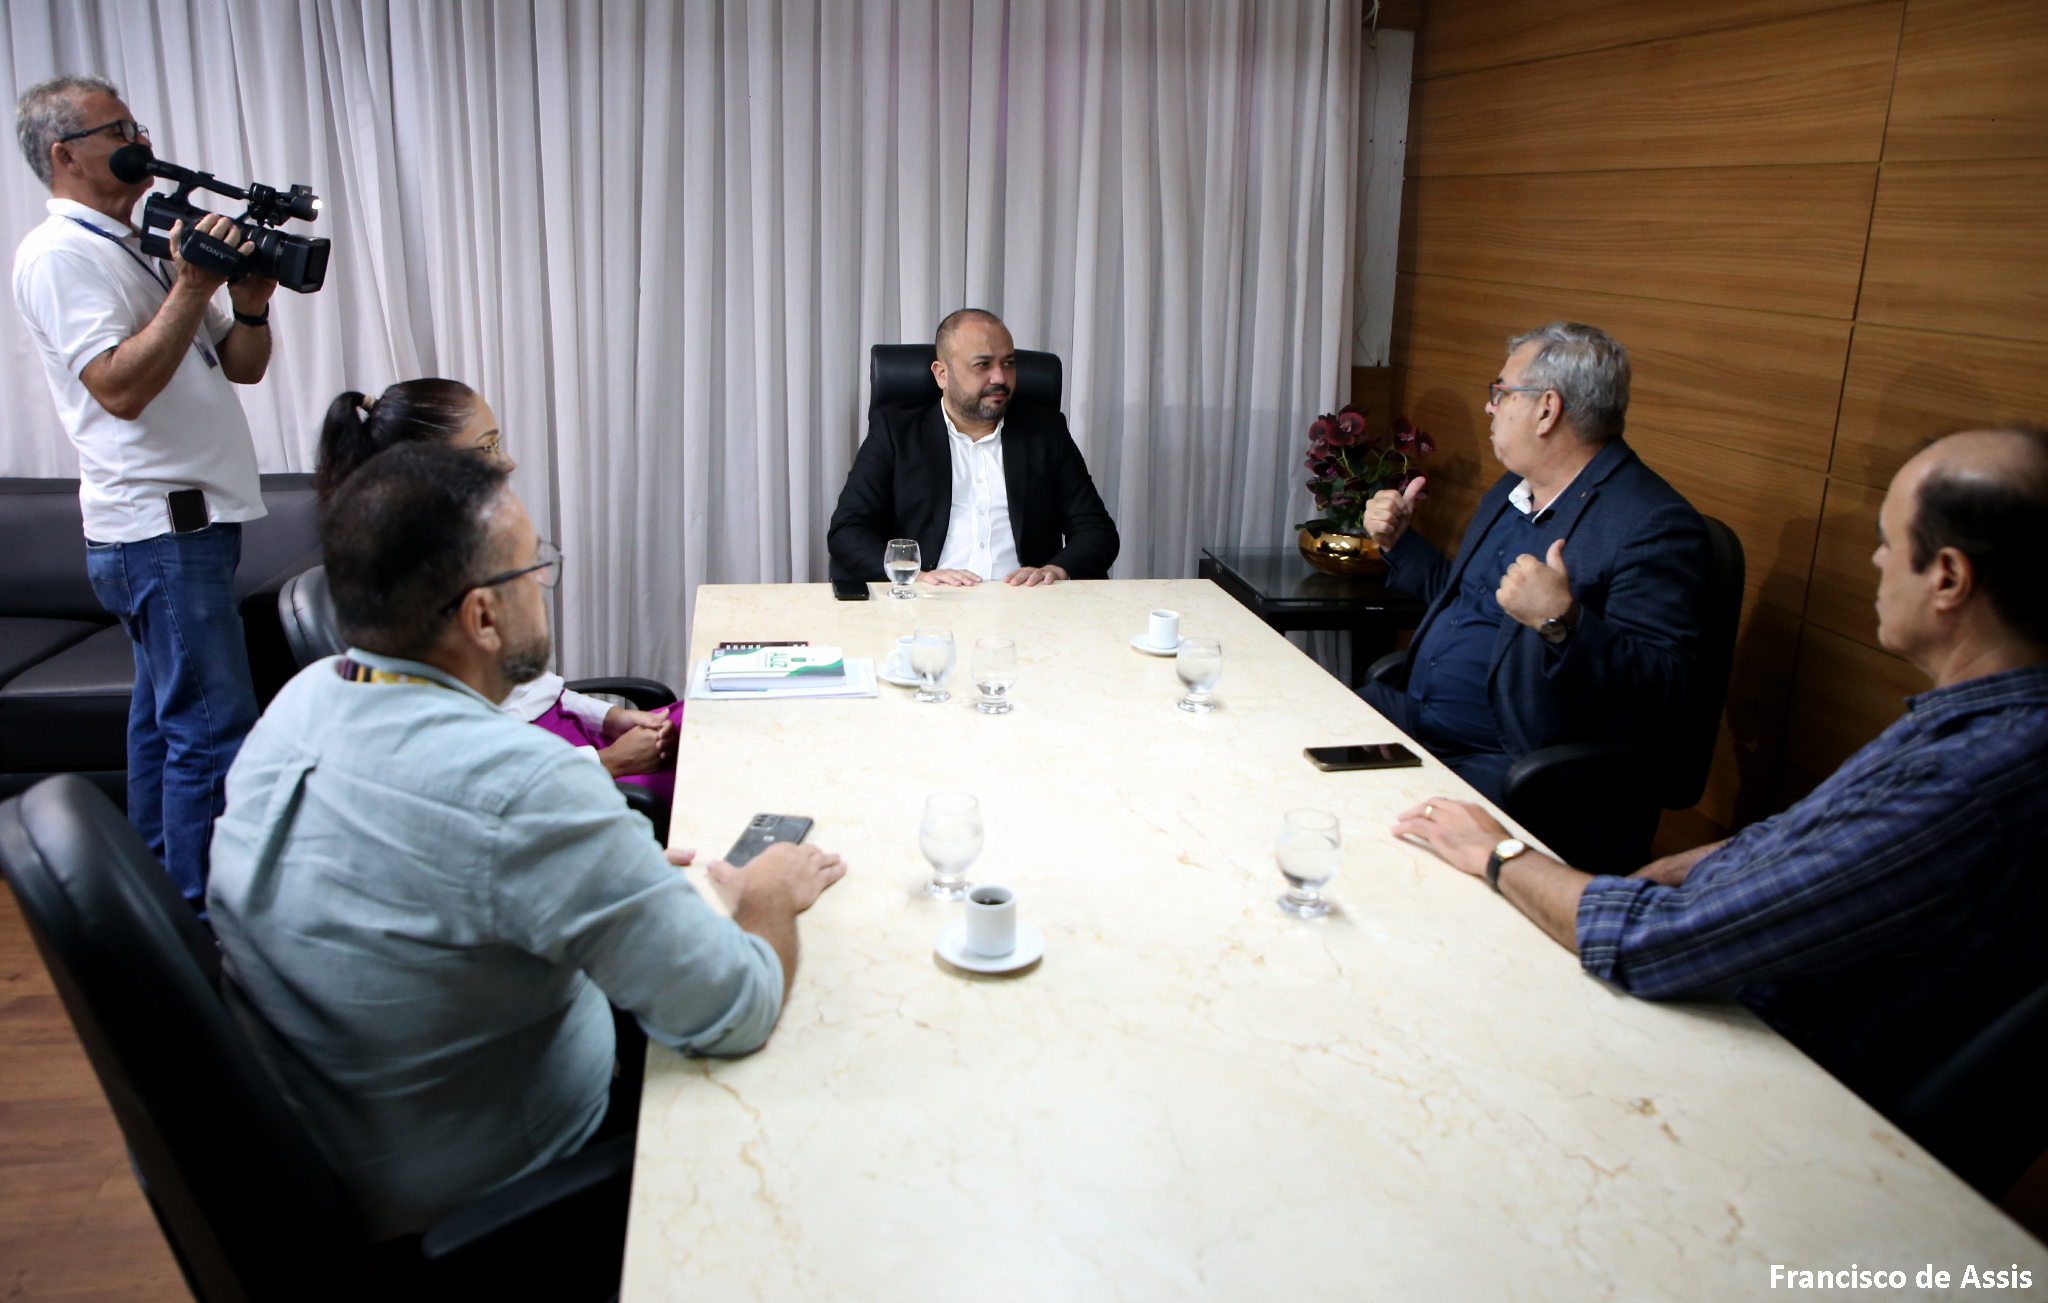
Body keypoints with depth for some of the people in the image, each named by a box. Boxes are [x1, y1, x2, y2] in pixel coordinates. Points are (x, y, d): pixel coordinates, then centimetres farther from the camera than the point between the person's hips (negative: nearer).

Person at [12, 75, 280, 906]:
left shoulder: (143, 247, 20)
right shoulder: (62, 252, -8)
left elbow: (243, 368, 18)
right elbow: (120, 388, -20)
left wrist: (251, 300, -1)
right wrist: (191, 288, -19)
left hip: (186, 520, 10)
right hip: (160, 528, -10)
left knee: (165, 716, 15)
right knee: (213, 729, -11)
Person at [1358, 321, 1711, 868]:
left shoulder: (1657, 525, -16)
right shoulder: (1510, 490, 14)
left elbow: (1662, 685, -23)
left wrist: (1563, 623, -37)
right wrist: (1399, 542, 17)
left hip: (1512, 763, -9)